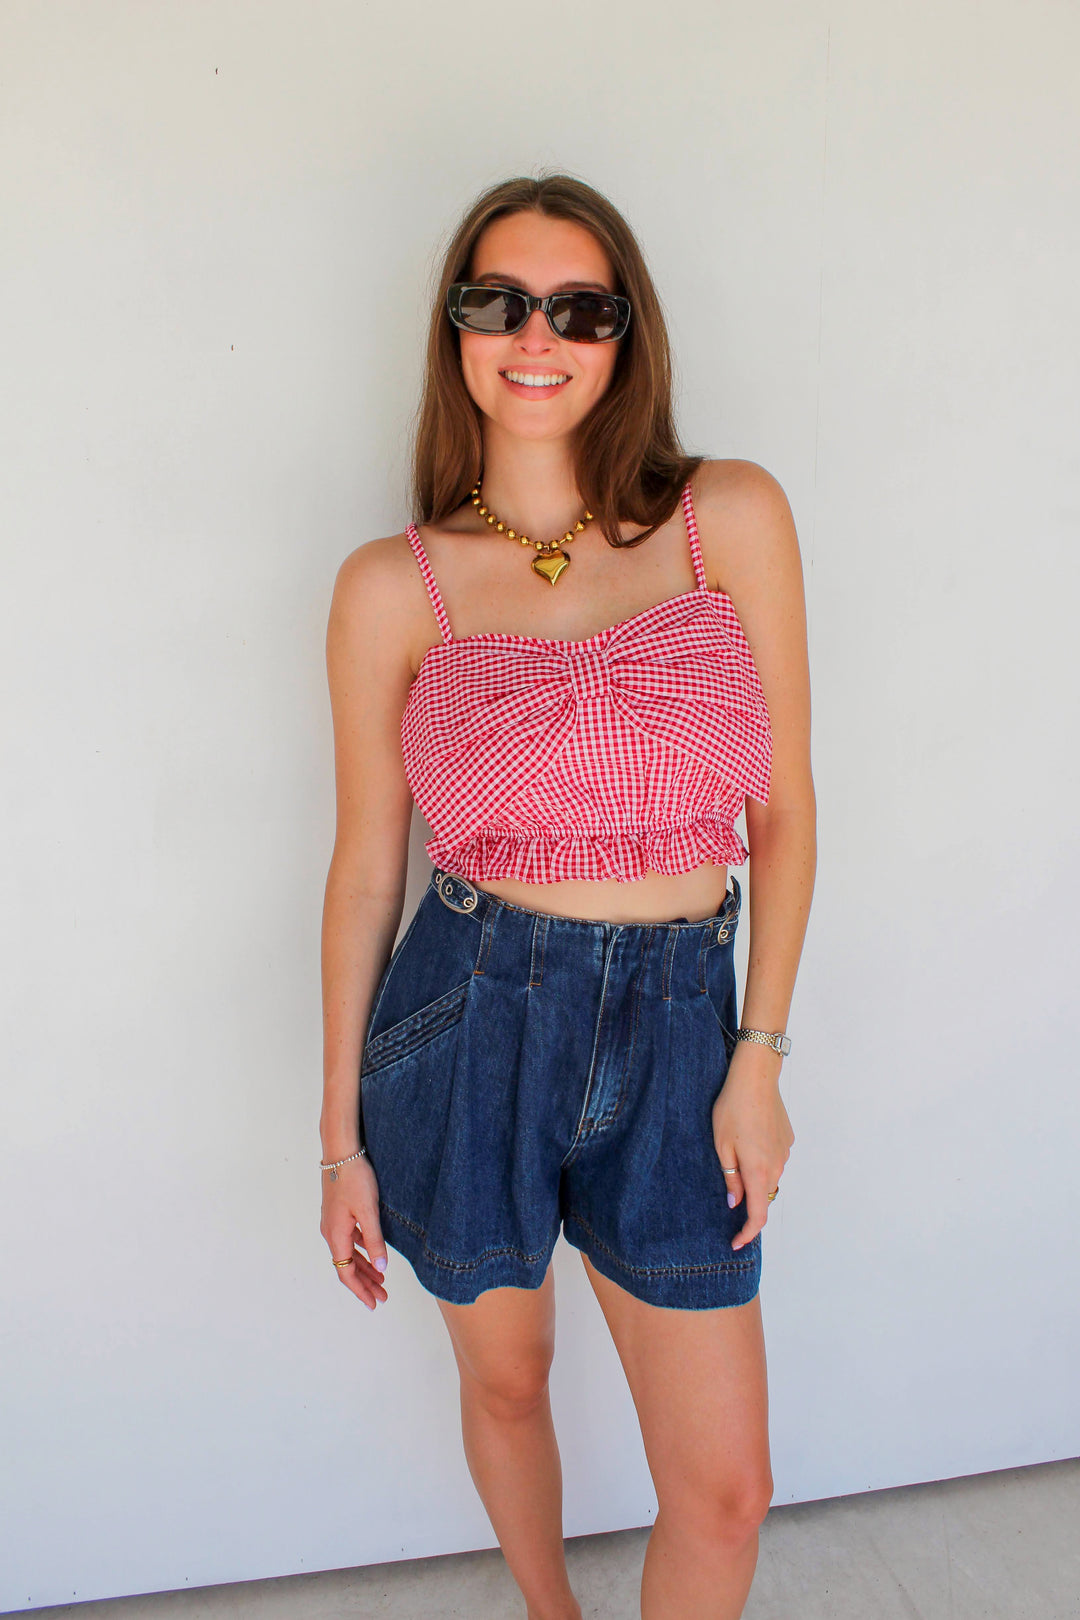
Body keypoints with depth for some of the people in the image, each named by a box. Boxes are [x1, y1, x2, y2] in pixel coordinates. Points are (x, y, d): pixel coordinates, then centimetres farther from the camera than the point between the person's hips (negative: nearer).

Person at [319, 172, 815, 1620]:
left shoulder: (735, 517, -2)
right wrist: (342, 1135, 5)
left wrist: (759, 1057, -2)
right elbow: (368, 862, 2)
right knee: (506, 1379, 23)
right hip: (469, 1022, 0)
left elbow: (783, 808, 2)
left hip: (677, 1030, 1)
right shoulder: (393, 587, -4)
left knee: (726, 1487, 9)